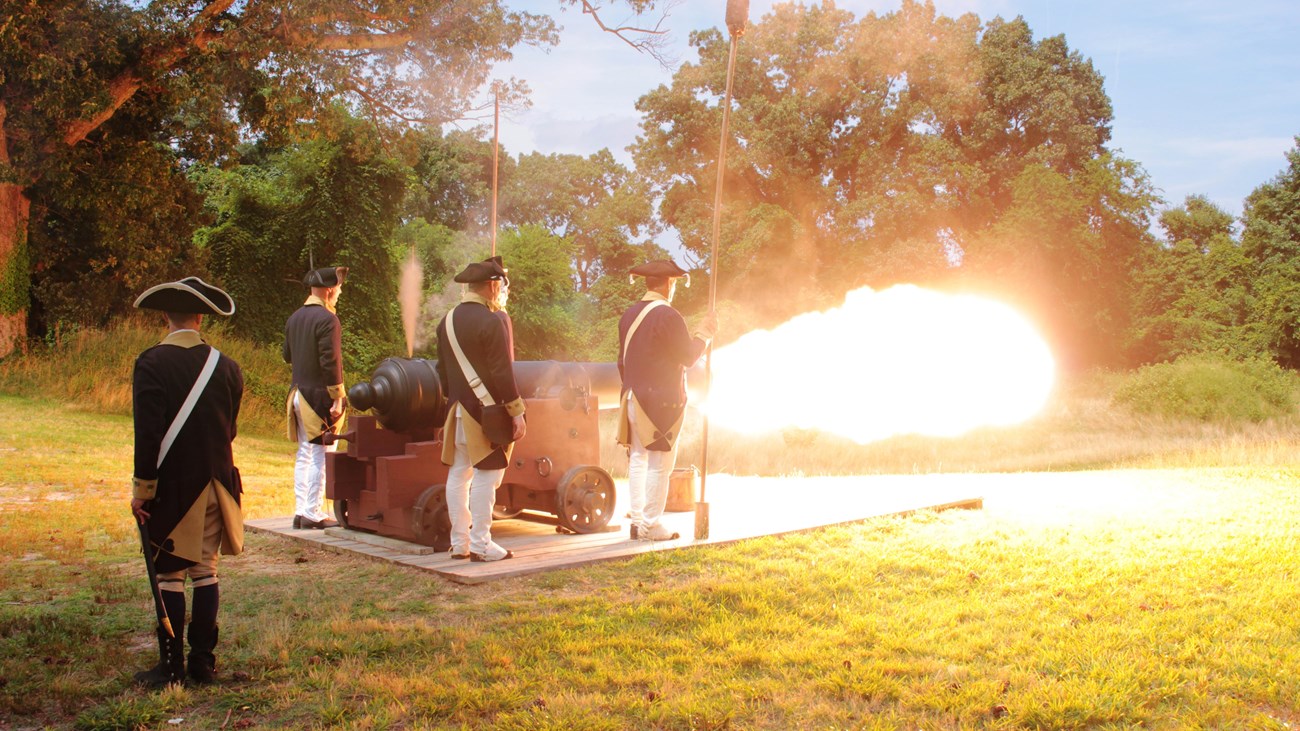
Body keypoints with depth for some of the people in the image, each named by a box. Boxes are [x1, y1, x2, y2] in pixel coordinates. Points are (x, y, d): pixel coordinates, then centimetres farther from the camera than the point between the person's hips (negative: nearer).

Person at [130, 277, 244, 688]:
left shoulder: (152, 364, -12)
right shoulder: (225, 366, 1)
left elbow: (148, 434, -15)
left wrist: (142, 489, -9)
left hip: (172, 486, -4)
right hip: (215, 483, 4)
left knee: (169, 576, 3)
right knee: (206, 572, 11)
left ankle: (171, 667, 8)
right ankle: (203, 662, 16)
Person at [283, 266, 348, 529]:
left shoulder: (294, 318, 12)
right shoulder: (327, 319, -14)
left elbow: (287, 355, 19)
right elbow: (331, 362, -18)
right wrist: (338, 398, -16)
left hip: (298, 393, 8)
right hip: (319, 395, -8)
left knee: (304, 453, 12)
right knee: (320, 454, -3)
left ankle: (300, 510, 14)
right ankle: (313, 513, -1)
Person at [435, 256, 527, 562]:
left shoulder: (447, 320, 11)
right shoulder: (494, 320, -13)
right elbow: (503, 373, -15)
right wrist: (517, 413, -11)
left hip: (457, 410, 8)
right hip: (488, 411, -8)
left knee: (458, 474, 10)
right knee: (486, 475, -3)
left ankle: (459, 543, 16)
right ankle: (480, 544, -2)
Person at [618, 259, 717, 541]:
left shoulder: (629, 315, 10)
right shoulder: (667, 315, -14)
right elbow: (689, 356, -10)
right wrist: (704, 333, 5)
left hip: (633, 399, 8)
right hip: (662, 400, -7)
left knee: (638, 460, 11)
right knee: (659, 463, -3)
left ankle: (637, 520, 13)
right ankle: (651, 525, -1)